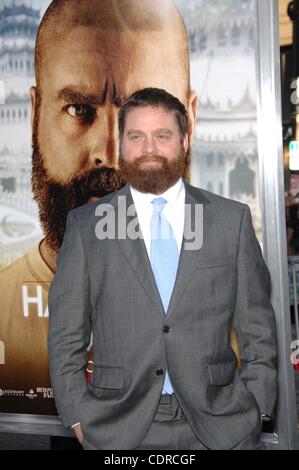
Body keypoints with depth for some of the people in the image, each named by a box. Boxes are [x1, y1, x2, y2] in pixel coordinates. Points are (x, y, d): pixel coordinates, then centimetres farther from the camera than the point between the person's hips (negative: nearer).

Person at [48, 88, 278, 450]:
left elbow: (257, 327, 2)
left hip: (219, 424, 1)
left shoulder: (232, 218, -1)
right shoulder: (85, 225, -2)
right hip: (118, 428, 0)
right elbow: (65, 334, 1)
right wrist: (78, 416, -3)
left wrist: (255, 409, -2)